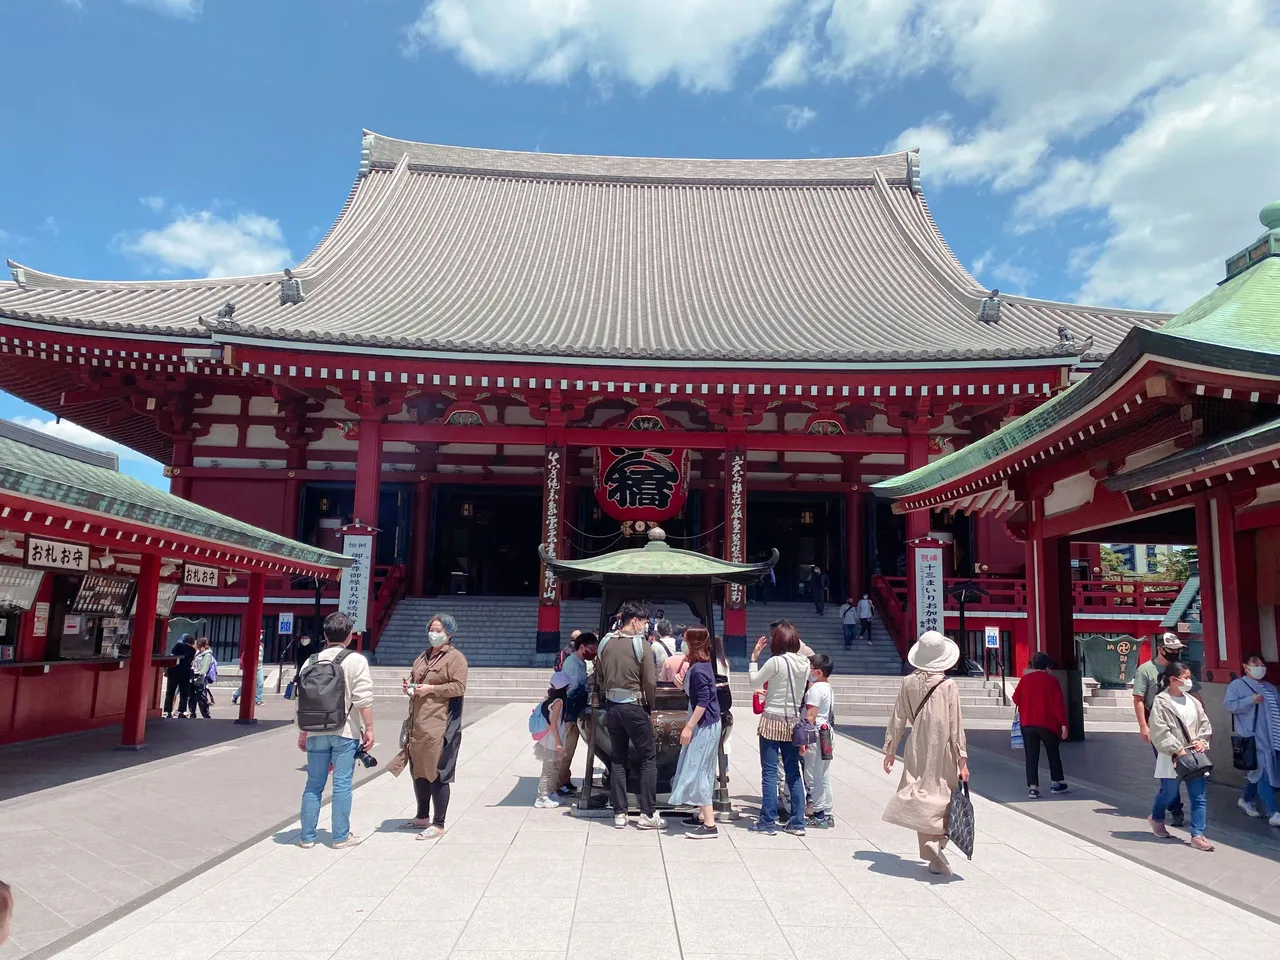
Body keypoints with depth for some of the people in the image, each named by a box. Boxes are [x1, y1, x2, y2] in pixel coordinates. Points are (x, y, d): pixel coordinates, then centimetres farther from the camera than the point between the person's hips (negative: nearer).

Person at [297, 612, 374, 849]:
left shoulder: (311, 662, 6)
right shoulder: (356, 660, -8)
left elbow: (301, 700, 9)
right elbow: (363, 699, -13)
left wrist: (303, 732, 17)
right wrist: (369, 728, -6)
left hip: (316, 732, 4)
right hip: (345, 732, -4)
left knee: (314, 784, 12)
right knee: (342, 784, 3)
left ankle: (307, 836, 17)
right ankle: (341, 836, 9)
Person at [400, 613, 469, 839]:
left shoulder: (455, 657, -5)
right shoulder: (423, 656, 19)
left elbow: (459, 687, -14)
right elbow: (414, 678, 31)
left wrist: (431, 689, -19)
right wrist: (409, 686, 9)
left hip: (439, 725, -8)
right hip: (418, 723, 8)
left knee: (437, 773, -4)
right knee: (418, 770, 16)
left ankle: (438, 824, 4)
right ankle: (422, 816, 32)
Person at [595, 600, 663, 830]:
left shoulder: (605, 643, 3)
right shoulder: (640, 643, -12)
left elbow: (599, 679, 9)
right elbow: (650, 682, -12)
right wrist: (650, 704, 3)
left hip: (612, 706, 5)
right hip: (634, 706, -5)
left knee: (617, 759, 13)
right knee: (649, 758, 6)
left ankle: (619, 814, 15)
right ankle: (648, 814, 6)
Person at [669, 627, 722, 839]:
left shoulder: (698, 669, -20)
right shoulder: (701, 664, 9)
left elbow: (703, 701, -23)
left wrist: (689, 726, -21)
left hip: (704, 725, -10)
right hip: (705, 724, 10)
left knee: (697, 771, -7)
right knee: (701, 771, 16)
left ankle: (710, 825, -6)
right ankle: (703, 816, 25)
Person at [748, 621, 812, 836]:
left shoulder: (775, 662, -16)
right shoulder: (804, 663, 1)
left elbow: (754, 683, -6)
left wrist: (754, 657, 3)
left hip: (772, 722, -5)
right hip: (793, 723, 6)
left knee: (769, 772, 0)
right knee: (793, 772, 12)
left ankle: (768, 822, 4)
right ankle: (797, 822, 16)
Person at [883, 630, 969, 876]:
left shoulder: (909, 682, 0)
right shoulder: (948, 685, -7)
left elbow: (898, 719, 5)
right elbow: (956, 724, -7)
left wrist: (890, 750, 14)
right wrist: (962, 759, -1)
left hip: (917, 750, 2)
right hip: (943, 752, -2)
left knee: (922, 797, 8)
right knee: (943, 797, 7)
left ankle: (933, 857, 8)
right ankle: (937, 842, -14)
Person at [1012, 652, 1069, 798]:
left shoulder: (1025, 679, 1)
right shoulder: (1052, 680, -6)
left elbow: (1016, 699, 8)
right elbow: (1059, 704, -10)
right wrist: (1063, 724, -8)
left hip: (1027, 724, 2)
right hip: (1048, 724, -1)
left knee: (1031, 756, 4)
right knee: (1053, 753, 17)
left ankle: (1033, 787, -5)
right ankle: (1058, 783, 27)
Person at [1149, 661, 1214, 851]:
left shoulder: (1193, 701, 8)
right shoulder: (1161, 702, -11)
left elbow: (1204, 724, 15)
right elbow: (1160, 731, -15)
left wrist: (1201, 741, -2)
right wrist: (1178, 749, -17)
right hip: (1172, 757, -5)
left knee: (1199, 796, 1)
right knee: (1169, 792, 8)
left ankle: (1197, 835, 6)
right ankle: (1156, 818, 36)